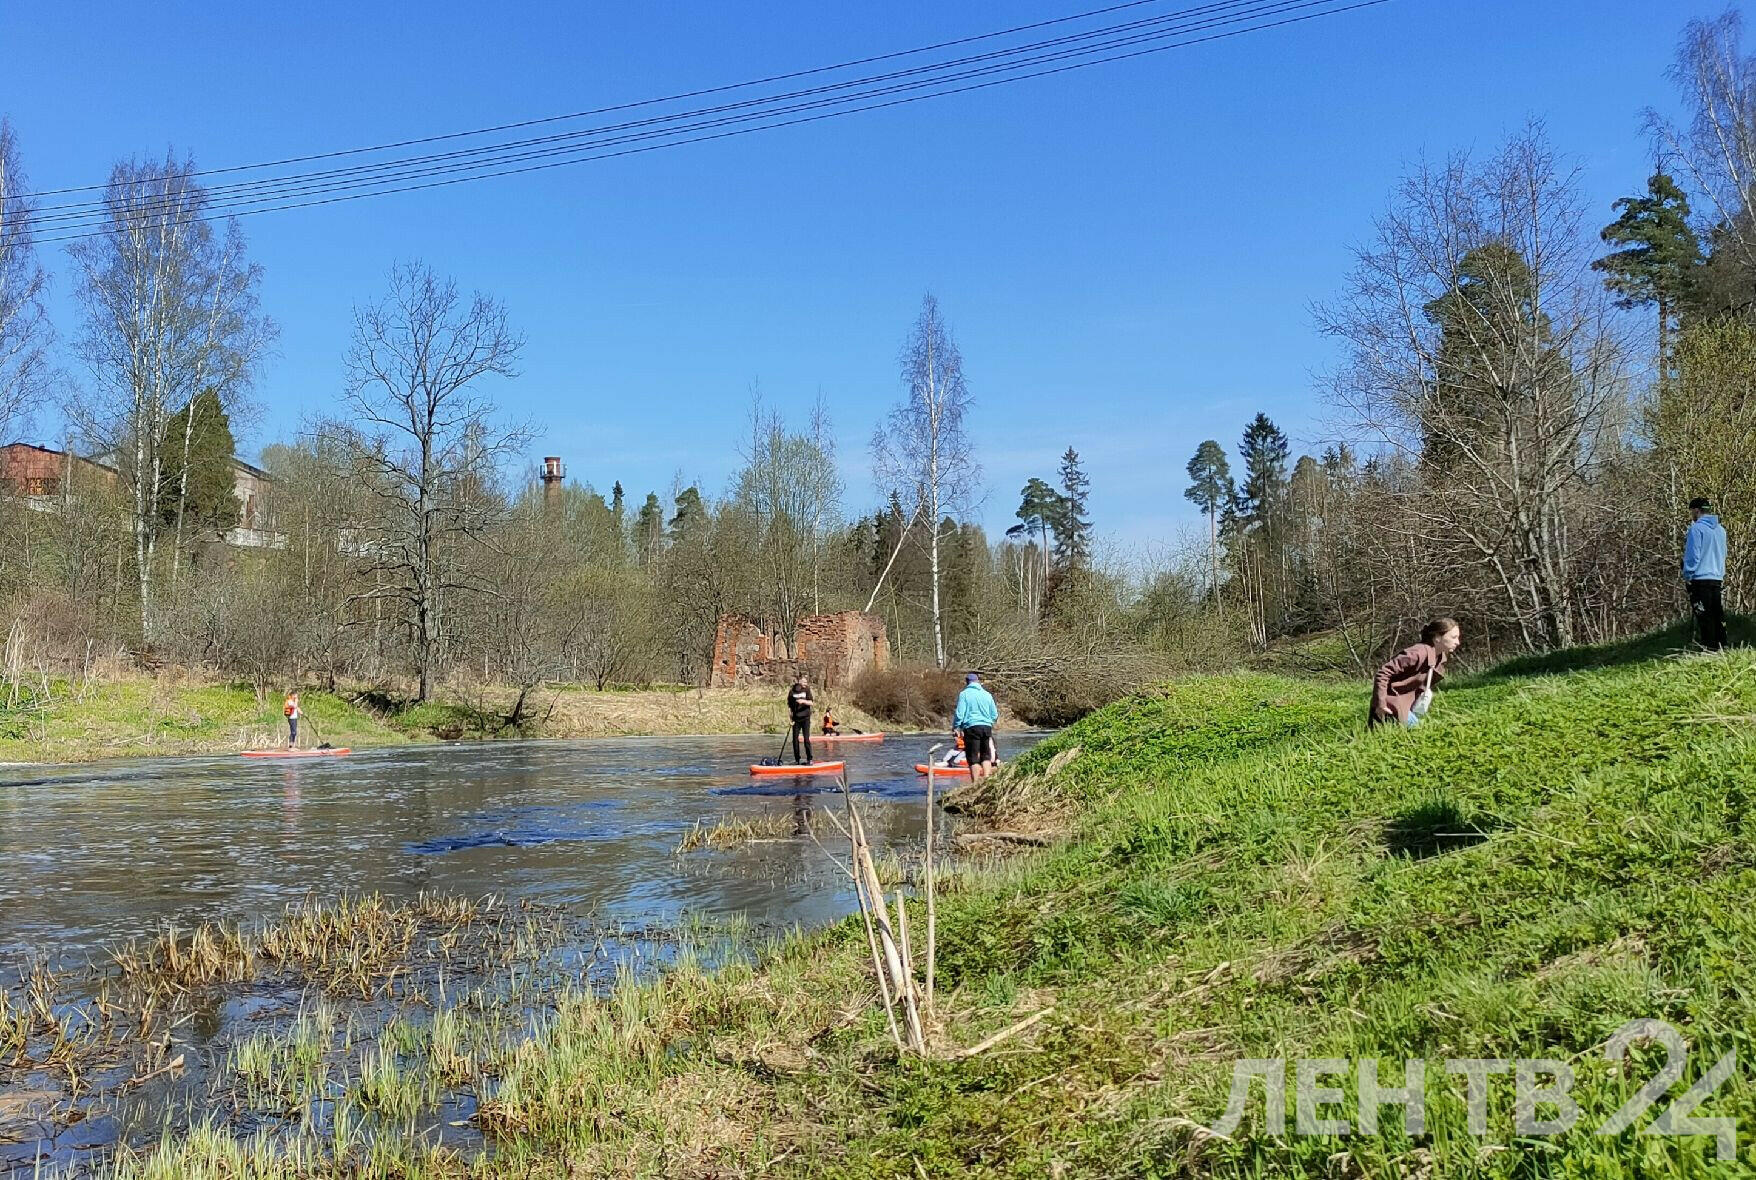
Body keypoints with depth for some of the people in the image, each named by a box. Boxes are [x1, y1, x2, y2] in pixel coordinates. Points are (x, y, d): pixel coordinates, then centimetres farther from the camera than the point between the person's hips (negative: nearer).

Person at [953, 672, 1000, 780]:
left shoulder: (964, 694, -2)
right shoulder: (987, 694, 10)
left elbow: (960, 714, -8)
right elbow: (995, 715, 13)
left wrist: (956, 727, 3)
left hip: (971, 727, -4)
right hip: (987, 727, 4)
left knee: (973, 758, 1)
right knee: (986, 756, 14)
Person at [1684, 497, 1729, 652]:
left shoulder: (1697, 528, -10)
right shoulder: (1721, 529, 13)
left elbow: (1692, 555, -13)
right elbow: (1723, 554, 20)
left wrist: (1687, 577, -6)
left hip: (1700, 577, -7)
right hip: (1718, 579, 7)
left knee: (1704, 617, -5)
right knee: (1718, 616, 10)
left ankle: (1710, 649, -6)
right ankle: (1721, 647, 12)